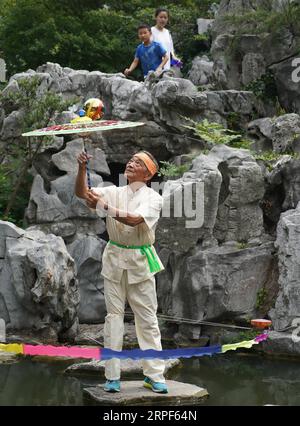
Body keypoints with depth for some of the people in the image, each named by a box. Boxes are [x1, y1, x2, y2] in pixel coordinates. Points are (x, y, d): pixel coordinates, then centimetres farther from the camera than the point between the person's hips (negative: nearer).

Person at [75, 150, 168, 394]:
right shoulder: (114, 192, 6)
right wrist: (82, 169, -23)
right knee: (114, 315, 2)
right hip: (114, 258, 3)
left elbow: (134, 219, -23)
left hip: (140, 261, -2)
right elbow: (81, 192, -6)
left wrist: (104, 206, -32)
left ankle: (154, 375, 6)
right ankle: (113, 376, 5)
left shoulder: (153, 198, -5)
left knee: (147, 318, 0)